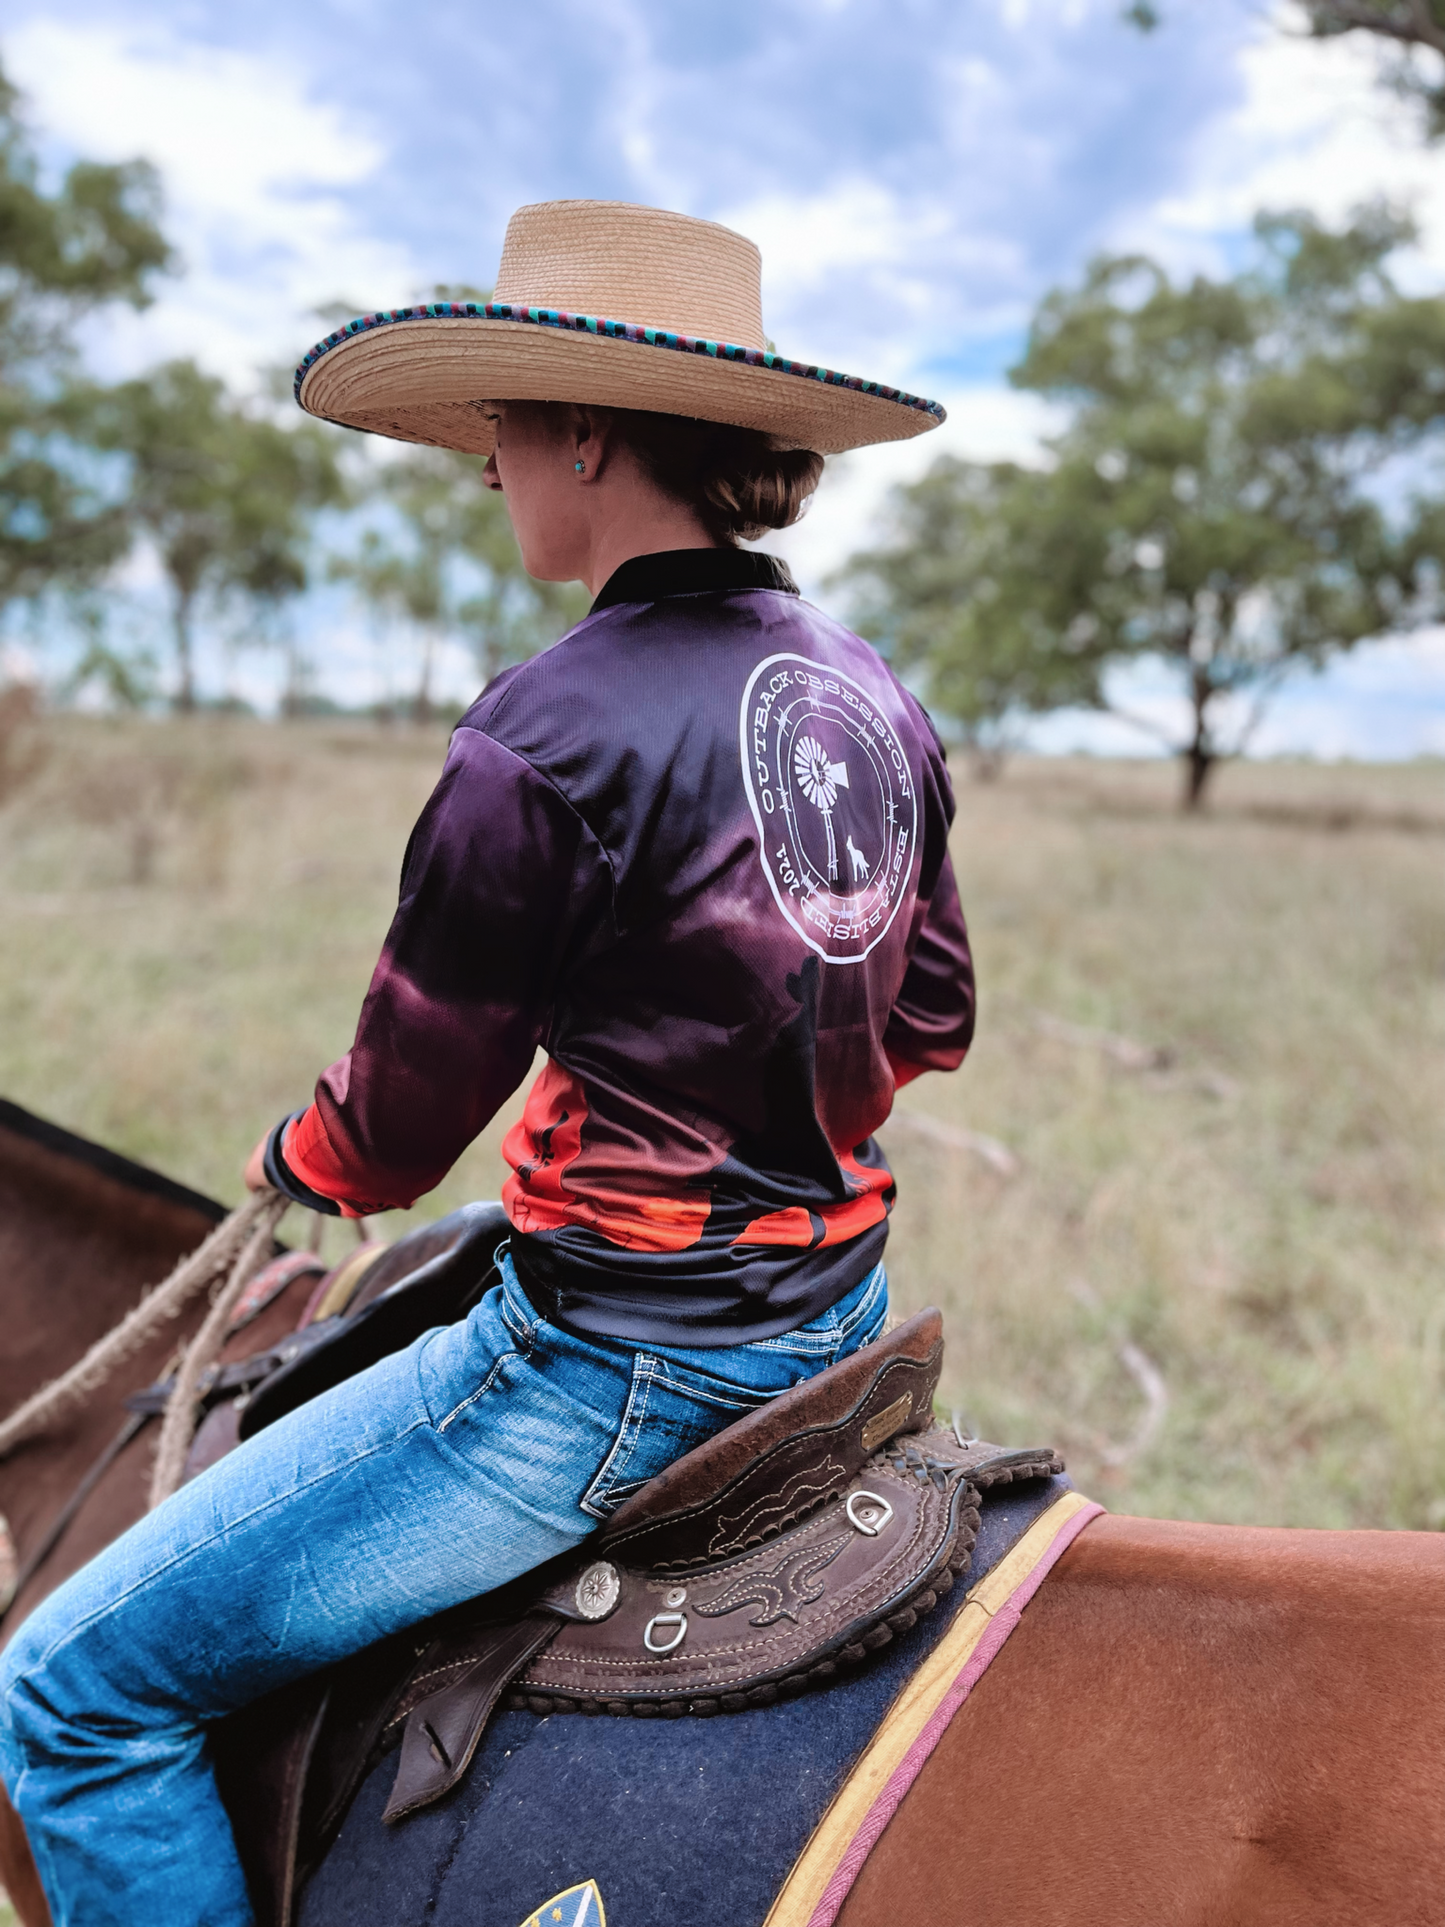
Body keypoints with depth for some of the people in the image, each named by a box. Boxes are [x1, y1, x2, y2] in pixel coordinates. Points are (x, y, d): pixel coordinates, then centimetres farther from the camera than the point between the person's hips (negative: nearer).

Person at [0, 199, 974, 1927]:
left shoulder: (551, 733, -21)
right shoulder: (869, 698, 3)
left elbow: (390, 1134, -12)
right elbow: (928, 1023, 15)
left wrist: (285, 1166, 10)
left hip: (620, 1363, -9)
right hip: (835, 1314, 9)